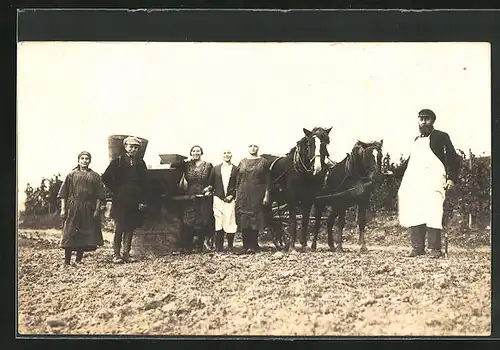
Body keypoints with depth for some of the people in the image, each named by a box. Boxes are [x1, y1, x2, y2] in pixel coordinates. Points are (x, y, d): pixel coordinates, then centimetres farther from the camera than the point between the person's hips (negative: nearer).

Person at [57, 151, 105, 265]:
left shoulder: (95, 176, 8)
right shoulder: (72, 175, 6)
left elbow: (99, 196, 5)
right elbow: (63, 194, 4)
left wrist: (97, 209, -3)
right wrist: (63, 209, -3)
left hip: (89, 209, 2)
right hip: (73, 208, -1)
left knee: (85, 234, 3)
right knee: (70, 234, -5)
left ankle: (79, 259, 14)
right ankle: (67, 261, 0)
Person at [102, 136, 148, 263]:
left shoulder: (141, 163, 11)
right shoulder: (118, 161, 1)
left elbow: (144, 183, 11)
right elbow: (106, 178, 0)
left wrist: (142, 201, 4)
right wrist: (115, 192, -3)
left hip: (135, 201, 3)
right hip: (120, 201, -3)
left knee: (130, 228, 4)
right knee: (119, 227, -5)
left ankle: (126, 253, 10)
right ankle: (116, 254, -1)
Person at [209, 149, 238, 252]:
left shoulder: (236, 169, 5)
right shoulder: (216, 169, 11)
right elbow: (211, 183, 12)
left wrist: (232, 195, -7)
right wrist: (214, 193, 1)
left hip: (230, 199, -1)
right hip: (218, 199, 1)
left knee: (230, 223, -2)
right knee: (218, 223, 0)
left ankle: (230, 246, 6)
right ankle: (219, 246, 6)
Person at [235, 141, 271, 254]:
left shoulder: (263, 162, 4)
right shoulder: (242, 162, 11)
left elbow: (267, 181, 1)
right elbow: (237, 180, 12)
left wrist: (266, 195, -5)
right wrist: (237, 195, 7)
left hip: (257, 195, -2)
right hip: (243, 196, 2)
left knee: (255, 220, -1)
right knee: (244, 221, 0)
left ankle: (253, 245, 6)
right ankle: (246, 245, 5)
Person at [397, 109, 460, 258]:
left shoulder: (441, 137, 7)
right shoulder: (417, 140, 25)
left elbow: (452, 158, 1)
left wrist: (452, 178, -10)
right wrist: (397, 173, 27)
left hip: (433, 182, -6)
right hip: (413, 181, 6)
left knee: (432, 212, -16)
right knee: (414, 213, -1)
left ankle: (435, 248, -14)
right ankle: (417, 247, 1)